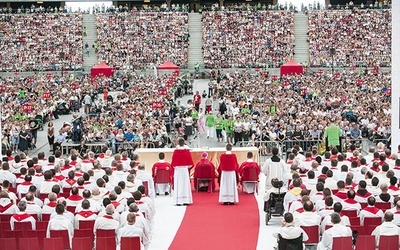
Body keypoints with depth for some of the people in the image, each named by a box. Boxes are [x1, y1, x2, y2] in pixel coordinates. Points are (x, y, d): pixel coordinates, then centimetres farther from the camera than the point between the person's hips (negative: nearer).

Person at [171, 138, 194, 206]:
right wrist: (189, 167, 14)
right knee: (185, 184, 5)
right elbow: (190, 162, 0)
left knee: (178, 185, 3)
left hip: (177, 169, 0)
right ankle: (186, 200, 3)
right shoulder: (187, 151, -3)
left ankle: (178, 201, 0)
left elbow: (173, 162, 1)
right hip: (185, 169, 0)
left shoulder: (175, 151, -4)